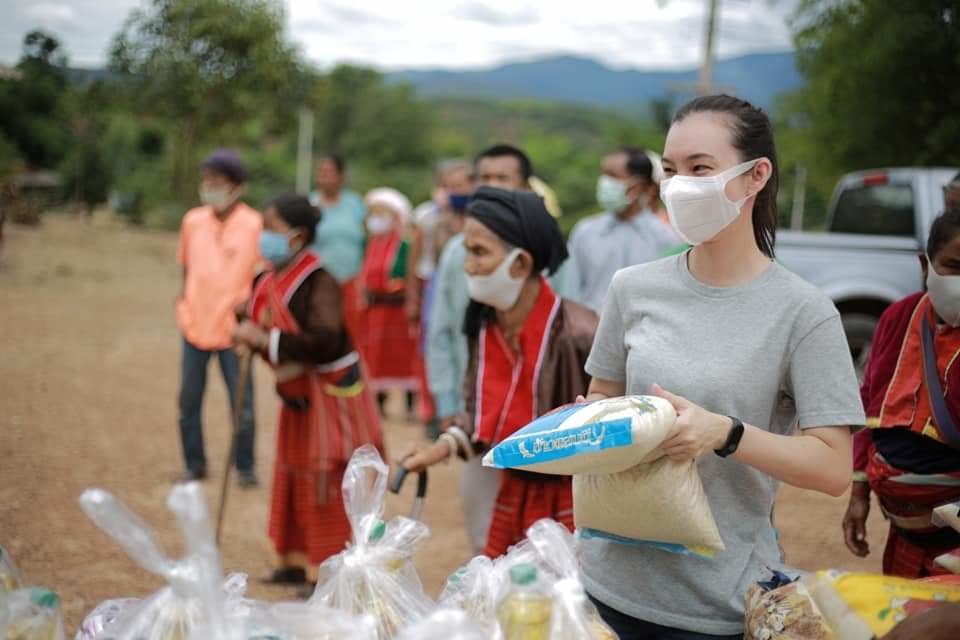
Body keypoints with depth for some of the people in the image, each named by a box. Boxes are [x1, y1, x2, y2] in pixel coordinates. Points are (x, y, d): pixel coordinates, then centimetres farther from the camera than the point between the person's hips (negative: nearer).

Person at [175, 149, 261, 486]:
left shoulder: (253, 225, -7)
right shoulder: (192, 221, 5)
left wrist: (249, 301, -16)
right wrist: (185, 298, 7)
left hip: (234, 328, -4)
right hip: (195, 324, 4)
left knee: (242, 403, 1)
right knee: (189, 399, 10)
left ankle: (245, 467, 14)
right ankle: (194, 464, 22)